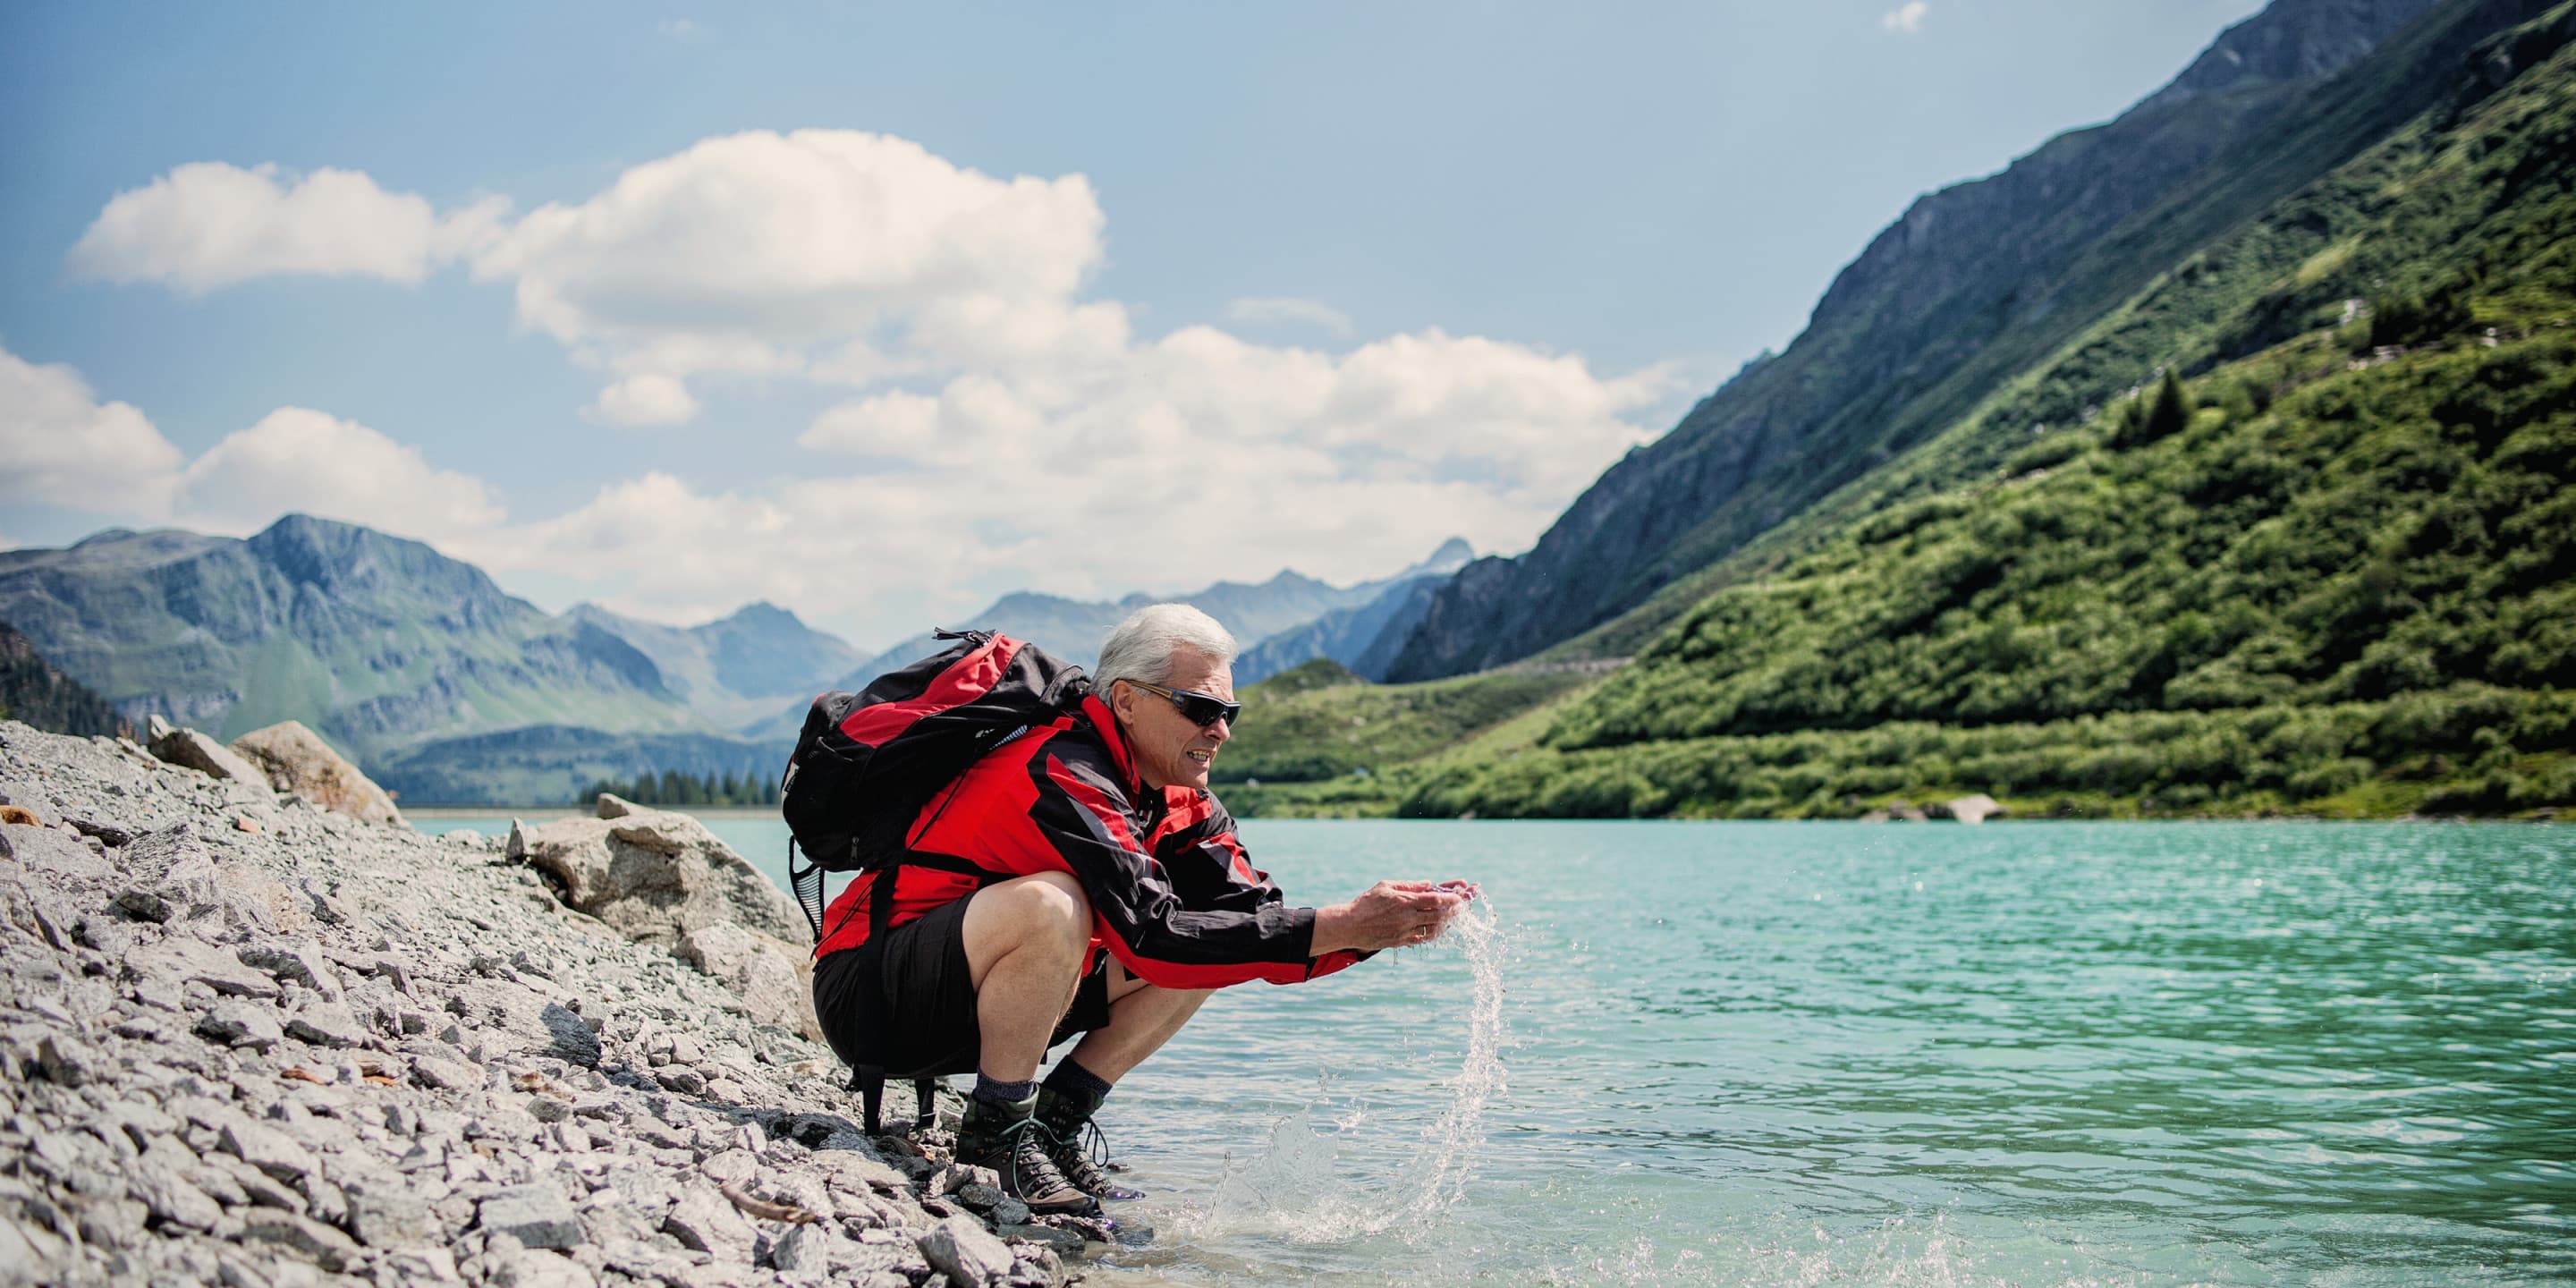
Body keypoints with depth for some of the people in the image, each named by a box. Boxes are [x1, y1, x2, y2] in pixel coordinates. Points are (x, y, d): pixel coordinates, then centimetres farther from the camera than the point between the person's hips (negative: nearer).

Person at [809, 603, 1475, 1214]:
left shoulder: (1180, 804, 2)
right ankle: (997, 1129, -17)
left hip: (964, 999, 9)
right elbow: (1154, 935, -35)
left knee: (1210, 939, -1)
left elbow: (1256, 914, -8)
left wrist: (1380, 926, -24)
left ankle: (1056, 1121, 2)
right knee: (1049, 906, -37)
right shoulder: (1064, 777, -25)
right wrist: (1338, 929, -36)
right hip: (869, 993, -9)